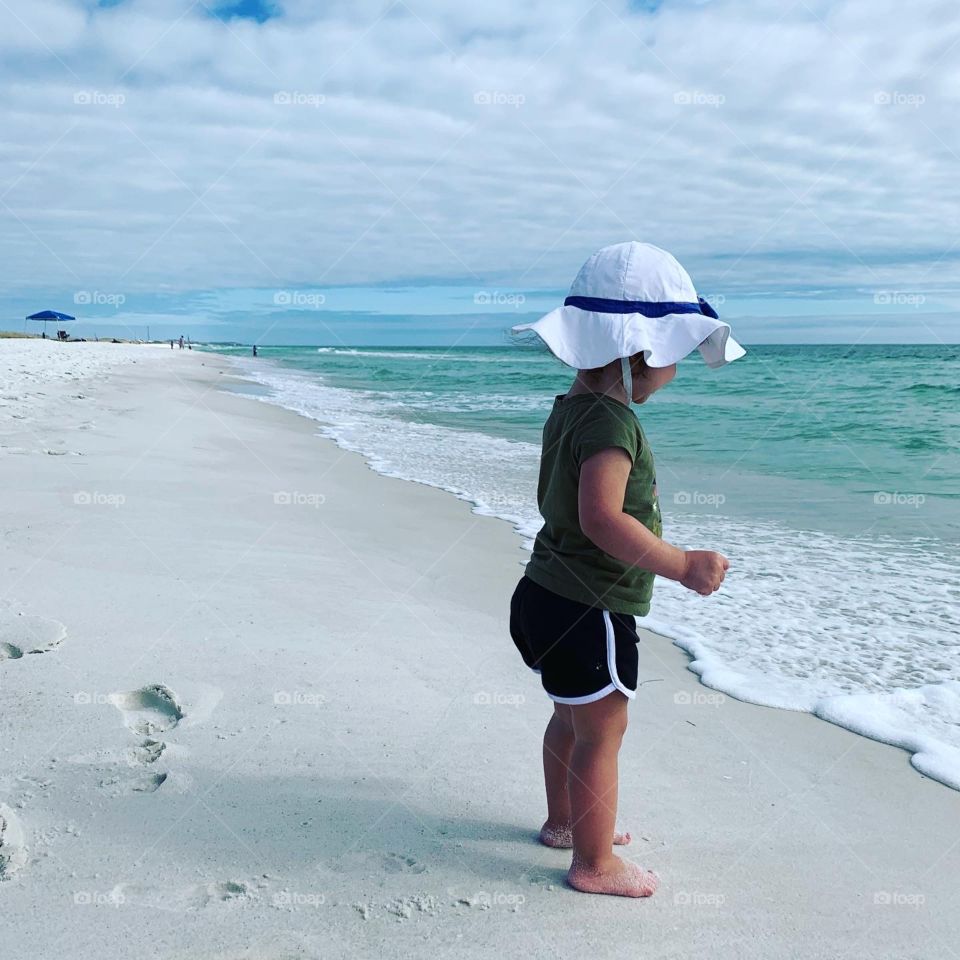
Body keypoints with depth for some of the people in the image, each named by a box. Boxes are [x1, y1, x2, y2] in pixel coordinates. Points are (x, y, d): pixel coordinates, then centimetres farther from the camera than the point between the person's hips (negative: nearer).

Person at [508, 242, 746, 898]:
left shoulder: (571, 407, 7)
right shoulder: (611, 422, -24)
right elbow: (602, 517, -35)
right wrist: (682, 565, -35)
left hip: (548, 598, 10)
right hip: (589, 613, -10)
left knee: (573, 717, 25)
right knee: (602, 735, 6)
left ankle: (563, 821, 44)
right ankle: (595, 863, 22)